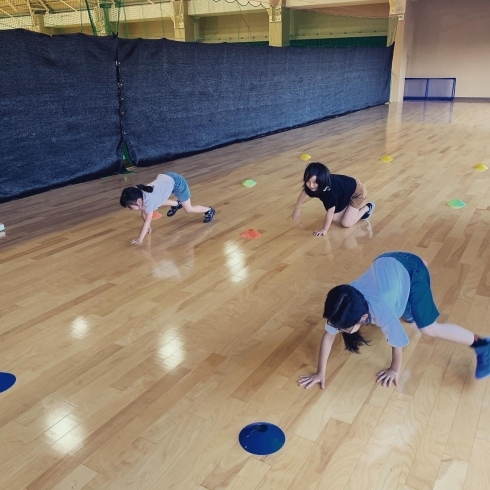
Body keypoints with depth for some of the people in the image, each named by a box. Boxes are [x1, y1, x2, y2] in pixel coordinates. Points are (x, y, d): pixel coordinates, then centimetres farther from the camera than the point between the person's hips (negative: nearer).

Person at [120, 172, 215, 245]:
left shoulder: (149, 201, -33)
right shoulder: (138, 195, -12)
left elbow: (147, 221, -33)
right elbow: (143, 212, 3)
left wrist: (140, 239, -35)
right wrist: (148, 226, 5)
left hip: (176, 182, -7)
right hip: (166, 178, 7)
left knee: (188, 209, 5)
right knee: (158, 201, 17)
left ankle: (209, 210, 29)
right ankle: (176, 204, 41)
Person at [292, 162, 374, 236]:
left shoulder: (330, 190, -43)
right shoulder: (311, 186, -22)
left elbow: (330, 211, -34)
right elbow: (304, 193, 1)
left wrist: (324, 229, -24)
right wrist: (296, 209, 12)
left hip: (357, 191, -7)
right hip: (345, 192, 7)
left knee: (346, 223, -9)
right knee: (335, 218, 4)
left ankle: (367, 208, 12)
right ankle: (356, 206, 23)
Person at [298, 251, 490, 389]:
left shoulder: (382, 313, -38)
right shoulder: (340, 306, -28)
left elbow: (398, 343, -20)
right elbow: (328, 335, -15)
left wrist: (395, 370, -1)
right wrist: (320, 372, -9)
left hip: (411, 269, -5)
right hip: (386, 262, 5)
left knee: (428, 329, -7)